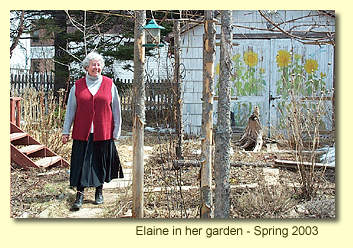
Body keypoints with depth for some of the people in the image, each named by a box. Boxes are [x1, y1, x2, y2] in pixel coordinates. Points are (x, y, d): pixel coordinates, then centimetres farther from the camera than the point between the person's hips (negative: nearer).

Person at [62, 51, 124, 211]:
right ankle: (80, 194, 2)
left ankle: (99, 191, 25)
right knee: (81, 163, -4)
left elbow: (116, 109, 7)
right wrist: (66, 131, 6)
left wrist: (116, 131, 5)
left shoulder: (109, 85, 5)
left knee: (101, 162, 9)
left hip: (103, 132, 0)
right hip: (82, 132, 0)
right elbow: (70, 109, 9)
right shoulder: (78, 86, 5)